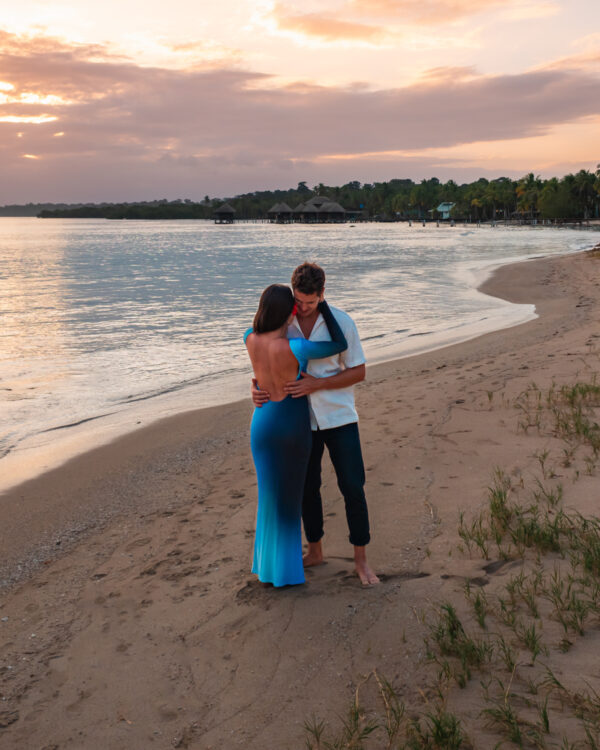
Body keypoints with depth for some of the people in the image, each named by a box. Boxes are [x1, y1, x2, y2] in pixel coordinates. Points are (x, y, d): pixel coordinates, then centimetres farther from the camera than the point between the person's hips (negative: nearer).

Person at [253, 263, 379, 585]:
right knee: (307, 487, 12)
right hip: (302, 420, 3)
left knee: (352, 488, -2)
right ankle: (315, 551, 31)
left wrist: (316, 384, -22)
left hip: (339, 417, -2)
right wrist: (256, 388, -18)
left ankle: (361, 559, 14)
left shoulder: (342, 322, -11)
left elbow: (358, 372, -9)